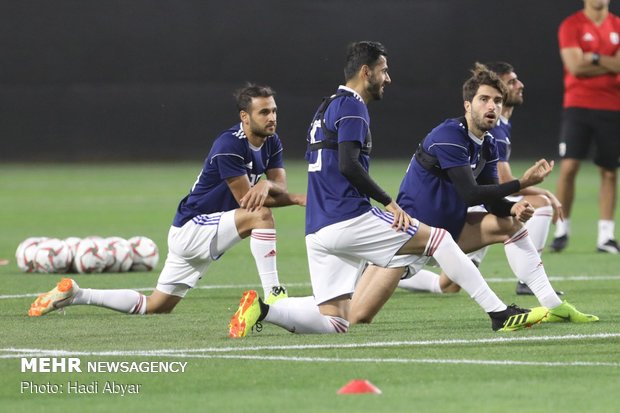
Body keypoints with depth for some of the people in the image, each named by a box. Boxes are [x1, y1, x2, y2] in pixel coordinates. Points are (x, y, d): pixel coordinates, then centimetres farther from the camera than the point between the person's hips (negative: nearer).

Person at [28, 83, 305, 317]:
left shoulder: (271, 143, 4)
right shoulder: (230, 145, -22)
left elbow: (281, 188, -5)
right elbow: (246, 200, -21)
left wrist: (267, 184, -29)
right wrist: (296, 199, -19)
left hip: (204, 232, 9)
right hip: (191, 229, -9)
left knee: (153, 307, 13)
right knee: (261, 214, -28)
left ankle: (75, 295, 21)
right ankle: (272, 296, -30)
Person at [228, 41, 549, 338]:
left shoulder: (327, 107, 24)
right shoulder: (351, 106, -6)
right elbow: (348, 165, -18)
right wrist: (389, 202, -10)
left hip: (318, 230, 9)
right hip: (349, 220, -9)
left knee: (332, 322, 5)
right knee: (437, 238, -2)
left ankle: (262, 309, -11)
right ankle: (499, 313, -5)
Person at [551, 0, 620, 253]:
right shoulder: (571, 26, -1)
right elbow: (575, 66, -12)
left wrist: (593, 57, -12)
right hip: (578, 105, -3)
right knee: (568, 167, -10)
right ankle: (562, 230, 2)